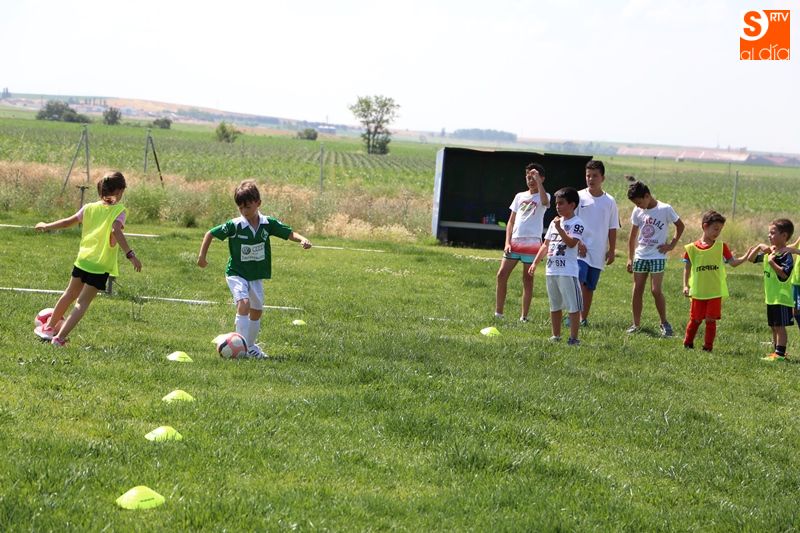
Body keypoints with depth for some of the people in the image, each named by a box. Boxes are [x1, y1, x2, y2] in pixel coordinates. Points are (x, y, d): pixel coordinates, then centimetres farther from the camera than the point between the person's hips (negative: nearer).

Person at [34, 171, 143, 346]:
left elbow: (68, 222, 13)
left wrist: (46, 226, 29)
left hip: (82, 259, 5)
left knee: (70, 294, 25)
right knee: (83, 302, -1)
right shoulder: (118, 210, -9)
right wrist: (130, 254, -31)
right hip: (101, 266, -5)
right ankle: (59, 337, -9)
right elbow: (116, 231, -25)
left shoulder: (90, 208, 7)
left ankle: (49, 327, 39)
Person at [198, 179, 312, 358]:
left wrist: (302, 239, -18)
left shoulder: (268, 224, -8)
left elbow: (289, 233, 1)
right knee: (244, 303, -26)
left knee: (257, 310, 15)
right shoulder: (234, 225, -16)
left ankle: (250, 345, 34)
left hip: (256, 275, 5)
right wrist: (202, 256, -8)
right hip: (236, 273, -5)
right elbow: (210, 234, -6)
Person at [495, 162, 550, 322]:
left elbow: (545, 202, -27)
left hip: (532, 243, -4)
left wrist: (538, 180, -27)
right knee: (502, 274, -2)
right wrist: (508, 242, 3)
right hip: (515, 241, 4)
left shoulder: (542, 197, 1)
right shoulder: (520, 196, 15)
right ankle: (498, 313, 5)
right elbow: (511, 221, 15)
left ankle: (524, 316, 7)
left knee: (528, 279, 1)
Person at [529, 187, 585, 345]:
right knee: (554, 305, 14)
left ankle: (573, 338, -5)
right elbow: (546, 245, 20)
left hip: (568, 271, -8)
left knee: (573, 305, -6)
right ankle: (556, 336, 23)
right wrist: (535, 262, 14)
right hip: (551, 270, 8)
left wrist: (560, 229, -23)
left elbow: (572, 243, -20)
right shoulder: (555, 222, 16)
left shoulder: (576, 223, -7)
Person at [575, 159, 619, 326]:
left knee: (590, 287, 9)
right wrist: (578, 242, -11)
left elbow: (612, 228, 8)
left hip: (598, 253, 3)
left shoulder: (609, 201, 5)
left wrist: (612, 250, 4)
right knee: (578, 281, -18)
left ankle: (584, 318, 19)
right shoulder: (579, 197, -2)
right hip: (580, 250, -3)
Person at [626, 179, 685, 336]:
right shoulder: (637, 211, 4)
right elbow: (633, 235, 12)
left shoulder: (665, 209, -9)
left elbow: (680, 225, 4)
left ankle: (664, 323, 3)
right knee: (637, 290, 3)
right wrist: (630, 258, 10)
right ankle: (636, 324, 11)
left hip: (657, 257, -4)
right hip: (640, 256, 5)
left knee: (656, 290, -10)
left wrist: (672, 245, -3)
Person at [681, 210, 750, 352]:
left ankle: (708, 347, 8)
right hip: (698, 291, 0)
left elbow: (733, 263, -1)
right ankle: (687, 343, 25)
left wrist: (745, 257, -17)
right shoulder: (692, 248, -2)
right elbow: (687, 268, 4)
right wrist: (686, 285, -3)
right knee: (696, 319, 8)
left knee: (711, 320, -1)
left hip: (715, 292, 0)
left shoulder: (721, 246, 1)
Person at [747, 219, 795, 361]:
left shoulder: (786, 255, -16)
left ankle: (780, 353, -3)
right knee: (773, 327, 14)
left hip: (782, 297, -9)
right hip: (770, 297, 9)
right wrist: (759, 247, 3)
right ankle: (777, 352, 22)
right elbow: (751, 258, 18)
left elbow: (784, 274, -27)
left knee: (779, 326, -6)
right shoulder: (768, 251, 9)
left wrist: (771, 262, -28)